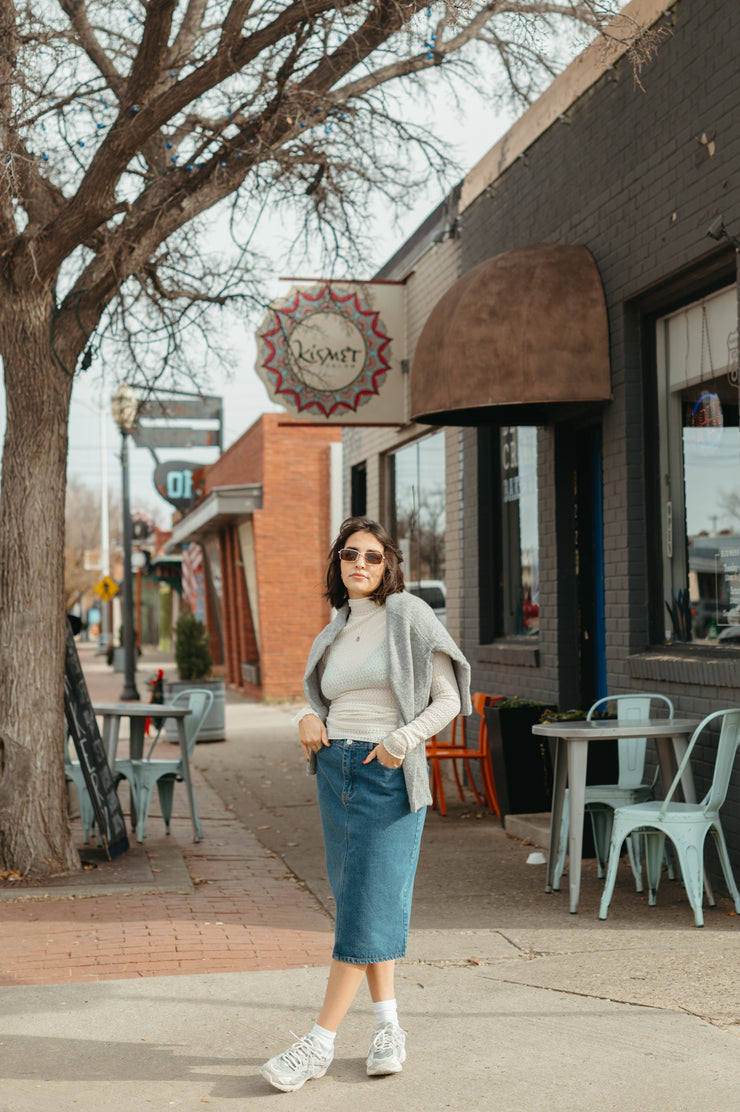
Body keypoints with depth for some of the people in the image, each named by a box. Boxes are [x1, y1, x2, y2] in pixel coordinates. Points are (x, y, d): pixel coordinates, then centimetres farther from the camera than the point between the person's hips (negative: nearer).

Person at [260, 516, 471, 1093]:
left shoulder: (409, 617, -3)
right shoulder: (335, 633, 13)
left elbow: (448, 699, -4)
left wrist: (402, 740, -17)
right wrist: (309, 717, 2)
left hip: (388, 775, -6)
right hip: (336, 768, 6)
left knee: (369, 906, -6)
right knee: (355, 899, 7)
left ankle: (320, 1044, -4)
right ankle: (389, 1028, 17)